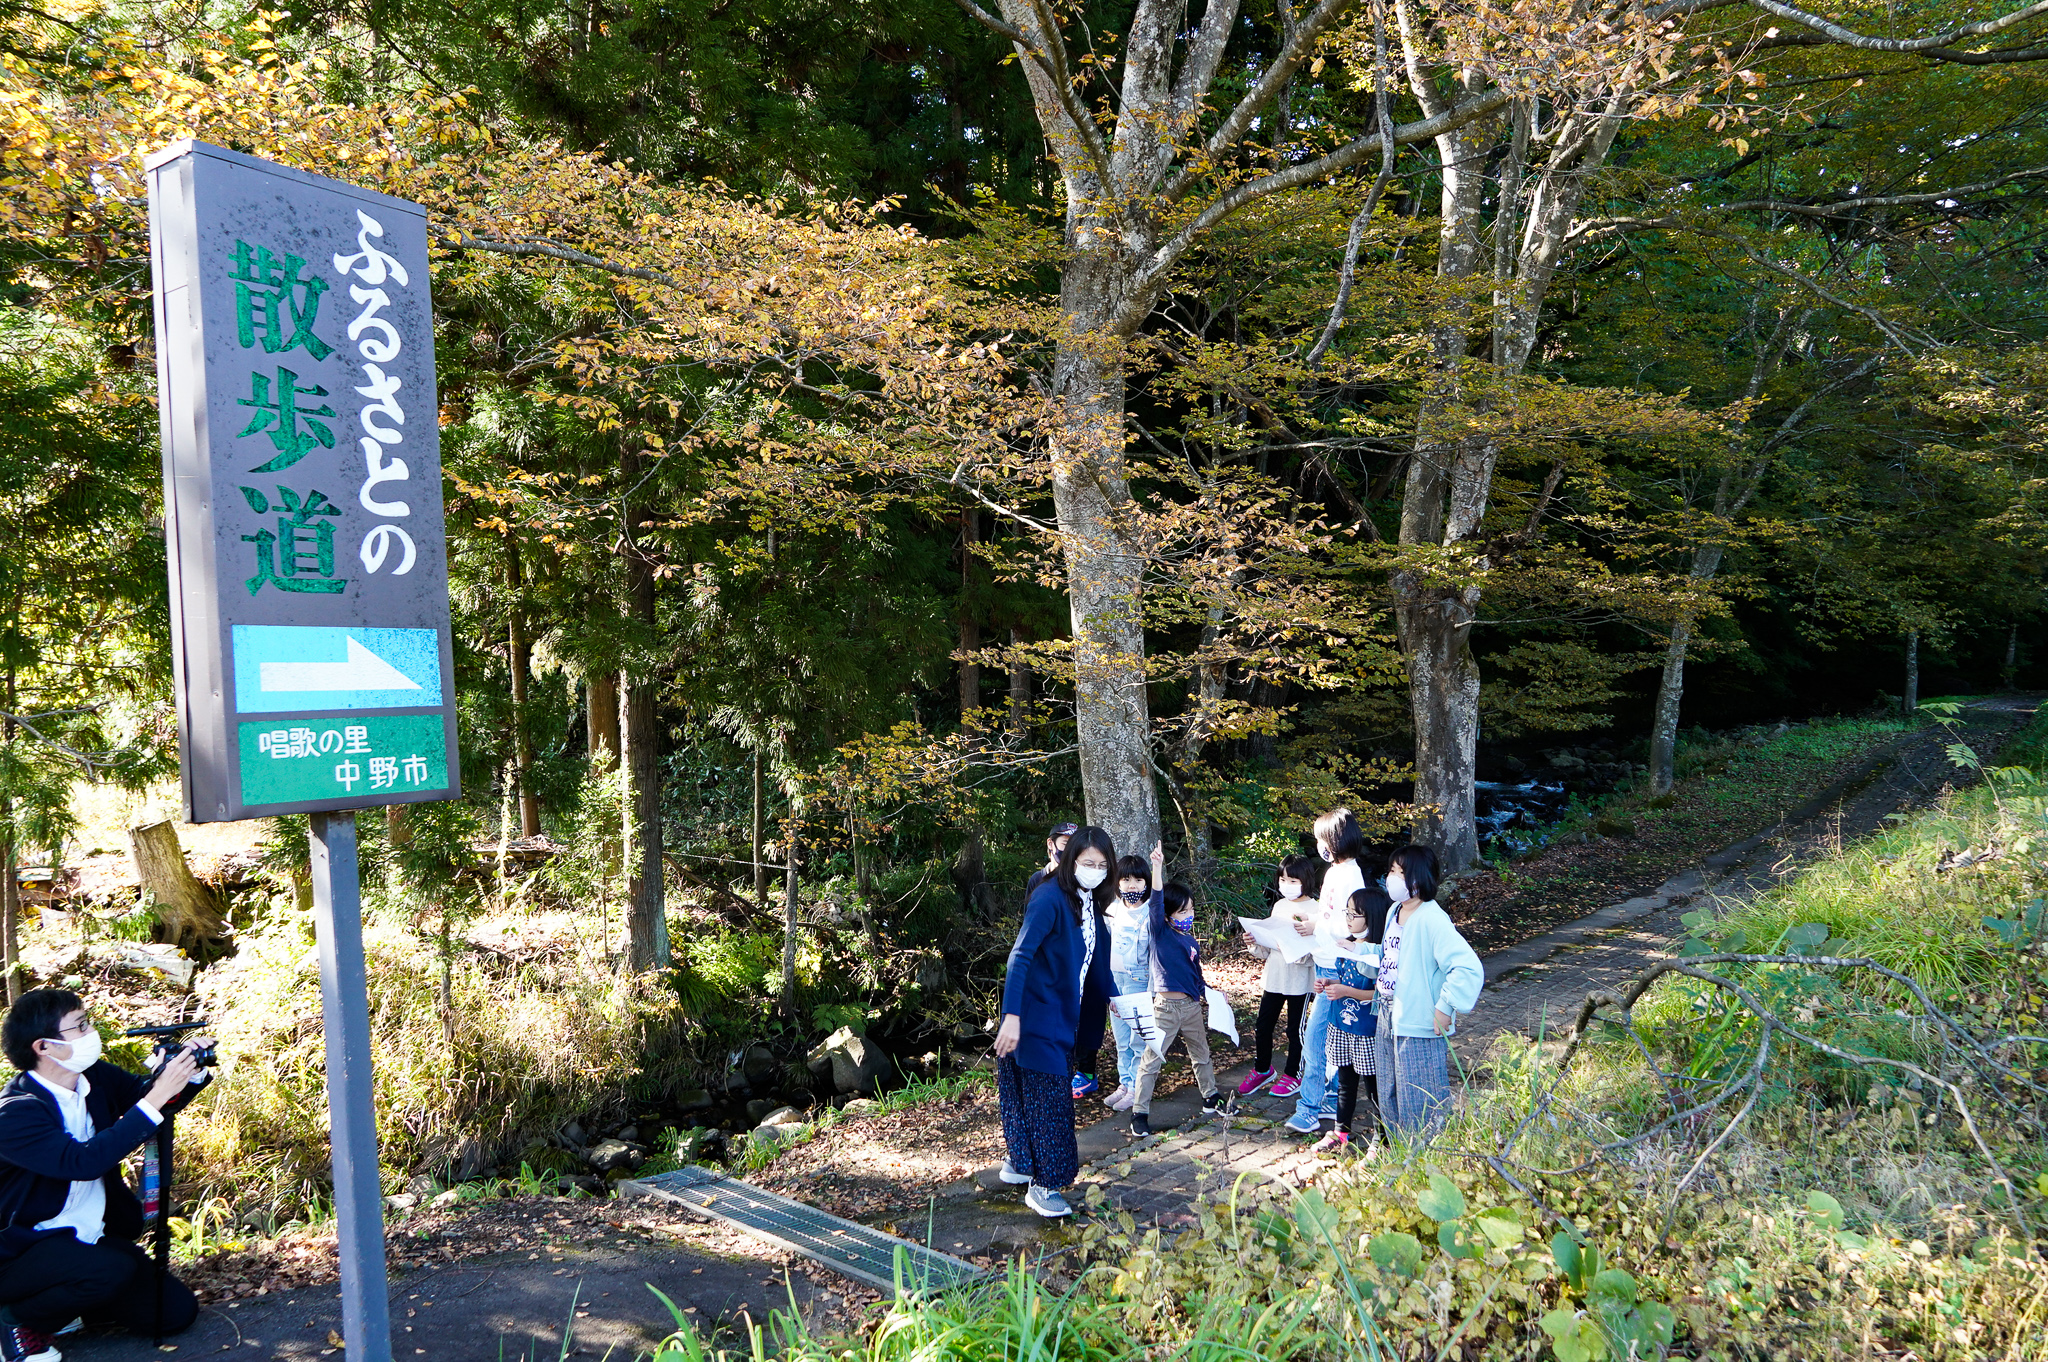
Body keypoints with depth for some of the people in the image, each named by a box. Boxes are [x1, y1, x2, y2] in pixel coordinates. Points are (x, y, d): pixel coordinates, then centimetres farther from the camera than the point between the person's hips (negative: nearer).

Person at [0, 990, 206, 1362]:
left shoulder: (95, 1076, -4)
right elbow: (84, 1160, -37)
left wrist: (186, 1072, -15)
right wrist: (156, 1098, -39)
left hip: (89, 1238, 7)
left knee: (177, 1310, 2)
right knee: (112, 1271, -35)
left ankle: (65, 1300, 19)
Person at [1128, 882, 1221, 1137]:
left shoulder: (1192, 942, 10)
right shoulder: (1161, 933, -8)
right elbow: (1156, 904, -25)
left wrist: (1209, 994, 9)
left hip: (1192, 1006, 6)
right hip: (1166, 1007, -6)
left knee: (1201, 1055, 20)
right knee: (1151, 1060, -2)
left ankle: (1210, 1099, 38)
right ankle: (1140, 1112, 4)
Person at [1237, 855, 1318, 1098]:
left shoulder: (1313, 909, -10)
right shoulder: (1279, 906, 9)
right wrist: (1254, 943, -5)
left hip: (1299, 980, -6)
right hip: (1274, 976, 6)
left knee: (1295, 1029, 7)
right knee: (1262, 1027, 11)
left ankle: (1293, 1075, 24)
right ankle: (1262, 1069, 31)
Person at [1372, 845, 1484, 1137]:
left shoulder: (1432, 919, -22)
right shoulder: (1395, 912, 7)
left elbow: (1468, 968, -29)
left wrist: (1445, 1008, -25)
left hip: (1419, 1029, -9)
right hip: (1388, 1024, 9)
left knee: (1420, 1109, 3)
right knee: (1389, 1102, 20)